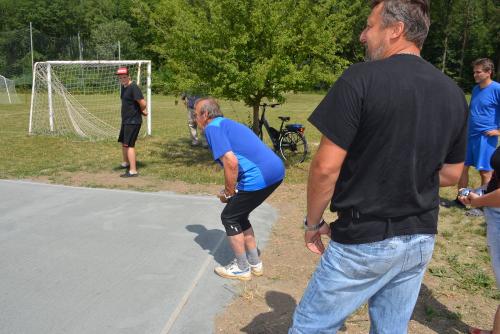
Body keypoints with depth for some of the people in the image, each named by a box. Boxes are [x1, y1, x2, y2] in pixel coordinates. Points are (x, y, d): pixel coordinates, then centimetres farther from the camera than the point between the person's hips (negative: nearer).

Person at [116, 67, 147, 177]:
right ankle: (126, 163, 43)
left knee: (129, 144, -13)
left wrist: (141, 111, -3)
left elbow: (143, 104, -25)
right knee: (123, 142, 23)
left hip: (133, 121, -10)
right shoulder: (123, 87, 12)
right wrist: (142, 110, 6)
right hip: (125, 120, 10)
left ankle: (133, 171, -11)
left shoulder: (133, 87, -18)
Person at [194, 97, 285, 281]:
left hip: (260, 176, -9)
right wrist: (232, 191, 25)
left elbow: (231, 163, -18)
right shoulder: (228, 123, 24)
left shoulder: (212, 127, -5)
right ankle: (255, 263, 33)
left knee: (229, 217, 9)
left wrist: (228, 193, -4)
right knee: (239, 215, 23)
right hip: (276, 170, 9)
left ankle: (242, 268, 22)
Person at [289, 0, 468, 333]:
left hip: (365, 240, -6)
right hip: (421, 240, 7)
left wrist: (313, 222, -3)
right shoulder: (454, 93, 3)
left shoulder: (361, 78, -16)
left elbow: (325, 167, -17)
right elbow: (451, 174, 11)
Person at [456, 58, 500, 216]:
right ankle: (460, 199, 23)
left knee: (485, 171, 1)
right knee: (462, 166, 10)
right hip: (470, 135, 7)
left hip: (486, 137, -7)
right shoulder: (476, 88, 11)